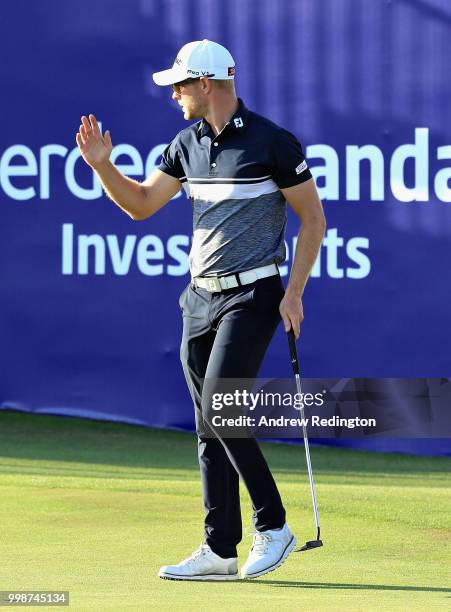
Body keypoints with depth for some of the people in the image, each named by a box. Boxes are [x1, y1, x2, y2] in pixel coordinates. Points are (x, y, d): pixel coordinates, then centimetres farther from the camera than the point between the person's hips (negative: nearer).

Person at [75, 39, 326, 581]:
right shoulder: (187, 144, 9)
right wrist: (102, 165, -3)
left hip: (252, 295, -7)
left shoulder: (273, 142, -10)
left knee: (219, 408, -18)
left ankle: (273, 525, -6)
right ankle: (219, 550, 8)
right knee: (209, 428, 5)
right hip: (200, 297, 7)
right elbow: (141, 203, 13)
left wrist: (294, 292, -11)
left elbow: (313, 218, -5)